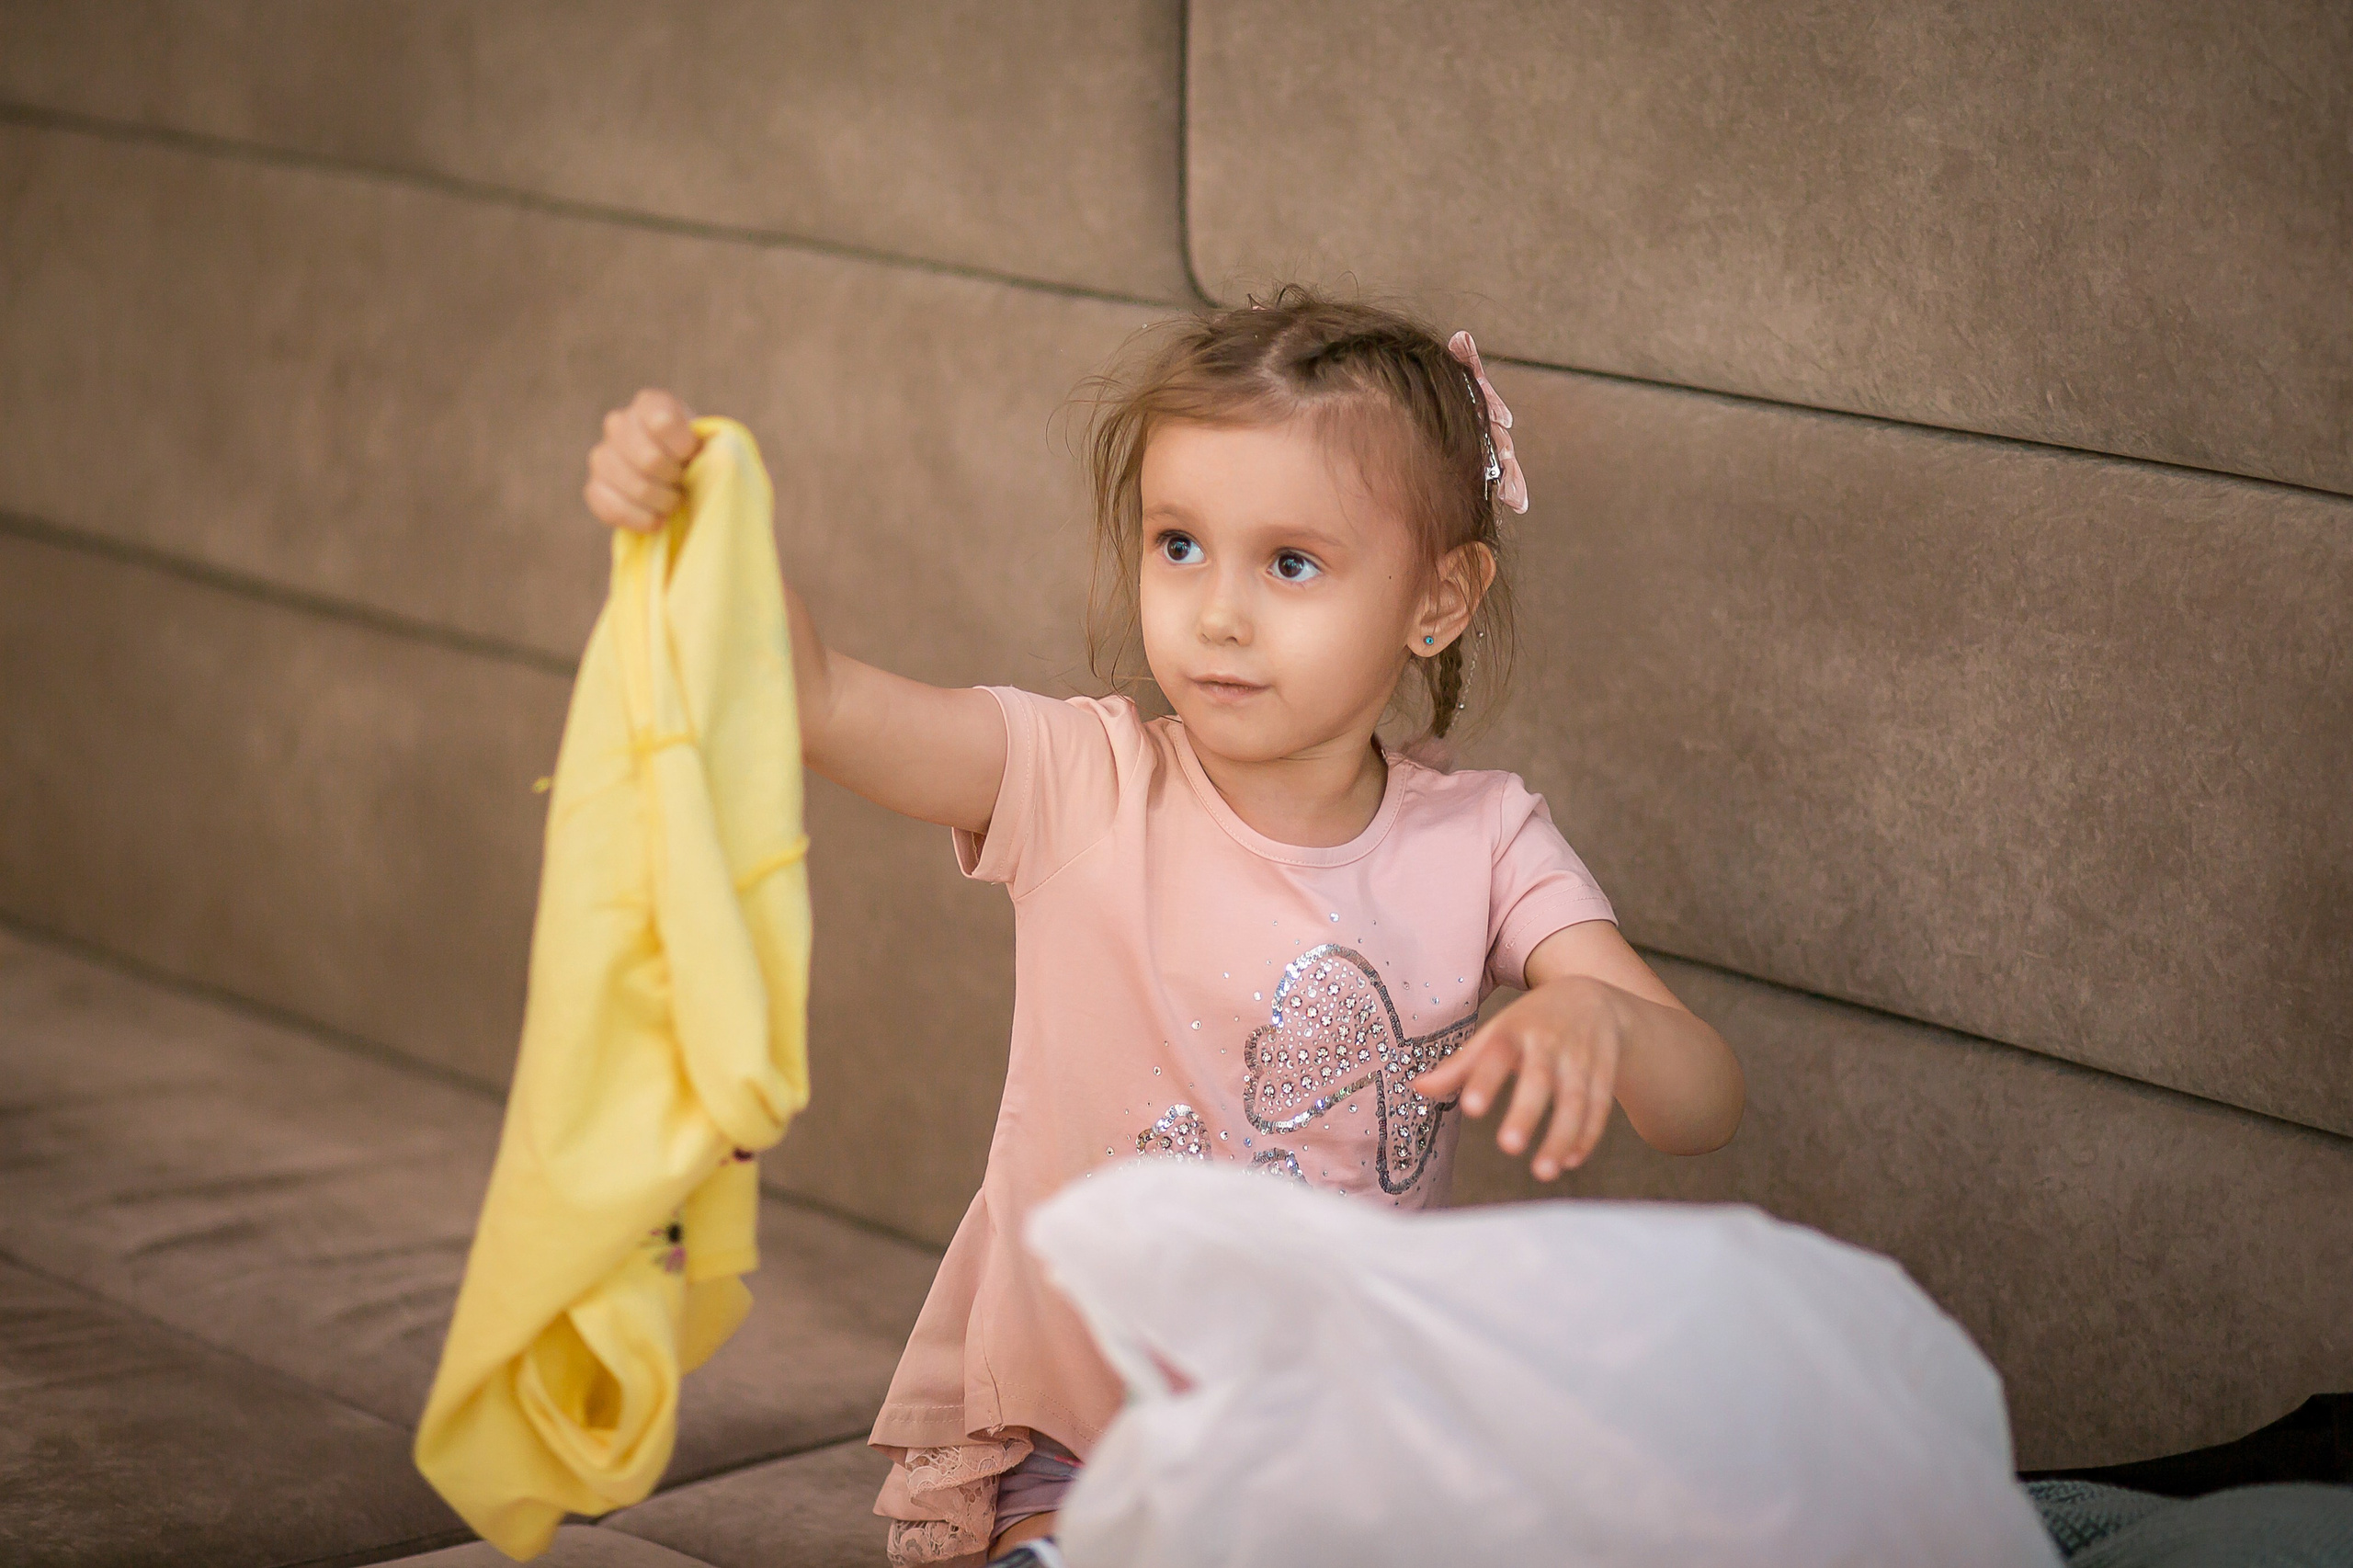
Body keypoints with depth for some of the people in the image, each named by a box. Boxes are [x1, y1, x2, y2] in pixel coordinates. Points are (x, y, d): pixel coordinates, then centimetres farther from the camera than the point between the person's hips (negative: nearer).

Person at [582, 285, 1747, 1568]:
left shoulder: (1480, 845, -2)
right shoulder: (1085, 785, -6)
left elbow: (1706, 1108, -9)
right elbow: (817, 702, -21)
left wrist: (1598, 1021, -32)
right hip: (1067, 1432, -2)